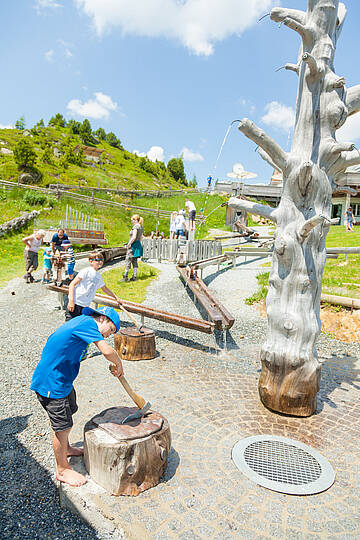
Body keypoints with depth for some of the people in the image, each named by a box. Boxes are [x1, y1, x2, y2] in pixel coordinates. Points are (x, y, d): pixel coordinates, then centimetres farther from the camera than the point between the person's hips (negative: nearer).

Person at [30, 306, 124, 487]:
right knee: (63, 426, 4)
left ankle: (65, 448, 50)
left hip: (62, 379, 10)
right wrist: (119, 364, -12)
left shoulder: (80, 322, 9)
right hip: (51, 383, -10)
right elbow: (107, 351, -30)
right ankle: (62, 470, 24)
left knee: (69, 411, 27)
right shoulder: (88, 322, -21)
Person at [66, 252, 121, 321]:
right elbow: (72, 284, -12)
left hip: (85, 306, 7)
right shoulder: (86, 271, -9)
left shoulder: (99, 276, 13)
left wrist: (116, 297, 35)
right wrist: (71, 301, -21)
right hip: (75, 304, -7)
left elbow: (105, 289, 30)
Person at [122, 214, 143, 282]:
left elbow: (134, 237, -22)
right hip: (138, 245, 10)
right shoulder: (140, 227, 15)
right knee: (134, 261, 10)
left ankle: (125, 276, -3)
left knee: (128, 260, -4)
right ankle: (134, 276, 10)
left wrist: (128, 244, -15)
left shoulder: (135, 226, -15)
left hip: (133, 245, -9)